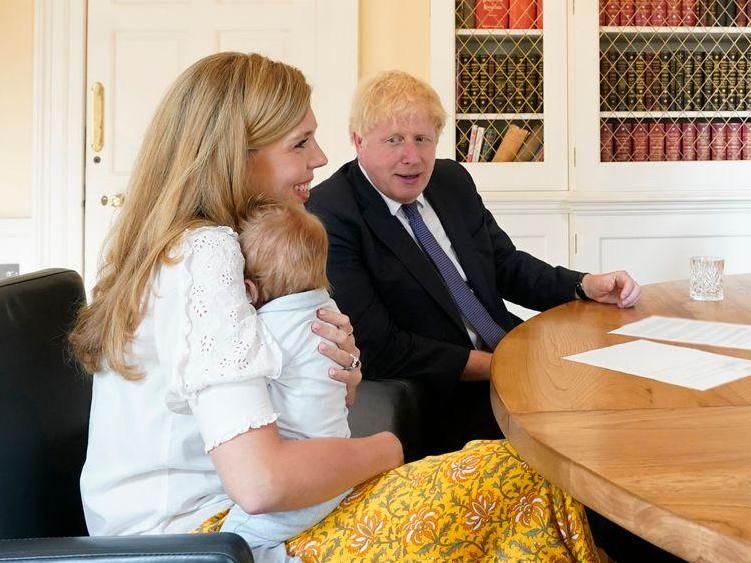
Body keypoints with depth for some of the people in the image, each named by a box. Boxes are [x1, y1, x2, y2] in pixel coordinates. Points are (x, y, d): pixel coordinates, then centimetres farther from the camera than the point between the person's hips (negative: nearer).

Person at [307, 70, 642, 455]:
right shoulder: (328, 218, -15)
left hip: (511, 359, 8)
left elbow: (507, 265, 17)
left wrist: (586, 285, -1)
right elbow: (379, 350, -19)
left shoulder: (453, 179, 8)